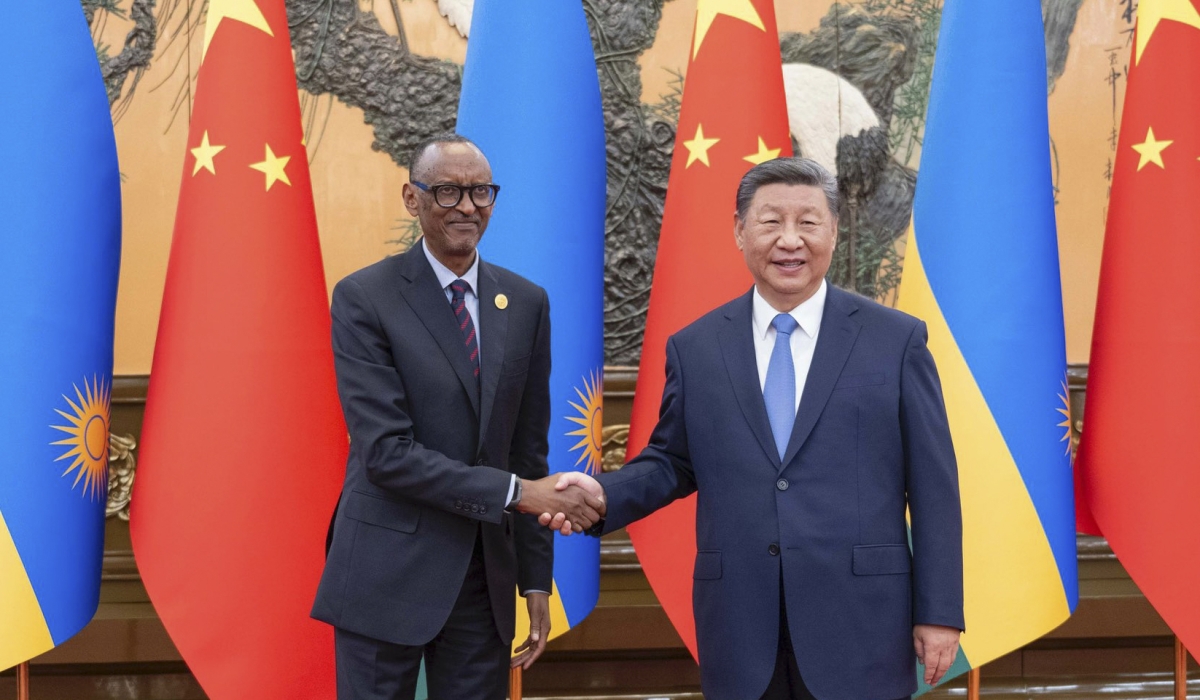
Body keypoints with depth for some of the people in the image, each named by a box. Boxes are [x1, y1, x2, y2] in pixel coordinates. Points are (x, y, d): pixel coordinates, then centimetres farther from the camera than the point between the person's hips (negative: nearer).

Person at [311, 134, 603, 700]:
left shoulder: (526, 303, 6)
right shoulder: (364, 299, -8)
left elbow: (528, 448, 9)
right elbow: (385, 451, -16)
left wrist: (536, 579, 8)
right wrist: (514, 493, -20)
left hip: (486, 580, 4)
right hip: (388, 577, -4)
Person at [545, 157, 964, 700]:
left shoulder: (896, 340, 0)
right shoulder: (694, 348, 7)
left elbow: (932, 486, 0)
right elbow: (672, 463, 14)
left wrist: (939, 612, -2)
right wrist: (605, 495, -6)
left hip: (858, 625, -2)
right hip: (741, 634, 2)